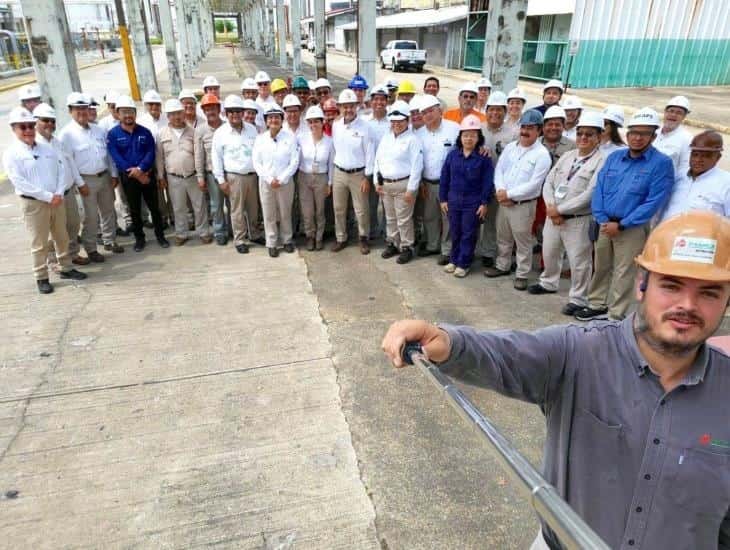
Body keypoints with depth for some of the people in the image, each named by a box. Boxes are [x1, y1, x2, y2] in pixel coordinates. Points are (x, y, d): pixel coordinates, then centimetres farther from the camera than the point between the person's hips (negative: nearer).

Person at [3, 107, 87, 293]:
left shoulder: (47, 148, 8)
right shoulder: (11, 154, -8)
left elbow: (61, 170, 6)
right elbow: (20, 182, -15)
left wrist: (59, 194, -9)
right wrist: (48, 196, -18)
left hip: (57, 200, 5)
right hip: (33, 203, -5)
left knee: (62, 237, 15)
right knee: (39, 242, 3)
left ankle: (66, 268, 30)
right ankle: (41, 278, 13)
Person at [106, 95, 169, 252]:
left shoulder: (145, 132, 2)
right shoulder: (112, 134, -3)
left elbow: (151, 153, -6)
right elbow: (117, 158, -10)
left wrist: (140, 169, -21)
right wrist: (136, 174, -16)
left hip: (147, 175, 1)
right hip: (128, 178, -1)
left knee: (154, 207, 7)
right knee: (134, 209, 9)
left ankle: (160, 235, 19)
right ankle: (139, 238, 20)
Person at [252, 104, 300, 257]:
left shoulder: (290, 138, -3)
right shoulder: (260, 138, 2)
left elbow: (294, 162, -6)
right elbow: (256, 162, 0)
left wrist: (281, 180, -13)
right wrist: (270, 179, -11)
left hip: (286, 182, -1)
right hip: (266, 182, 1)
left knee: (285, 213, 8)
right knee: (269, 214, 5)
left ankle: (287, 240, 25)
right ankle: (271, 244, 15)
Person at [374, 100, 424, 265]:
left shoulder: (413, 139, -9)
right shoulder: (386, 137, 11)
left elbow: (417, 166, -14)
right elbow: (378, 159, 14)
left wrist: (411, 189, -17)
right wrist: (377, 181, 7)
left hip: (403, 184, -6)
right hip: (385, 184, 7)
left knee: (404, 219, -1)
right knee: (390, 218, 16)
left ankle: (406, 247, 11)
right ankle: (392, 244, 29)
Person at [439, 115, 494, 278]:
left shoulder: (484, 157, -7)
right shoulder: (452, 154, 1)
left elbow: (488, 182, -7)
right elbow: (444, 177, 5)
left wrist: (484, 203, -10)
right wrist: (443, 199, 4)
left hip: (473, 202, -3)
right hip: (453, 200, 3)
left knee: (468, 234, 5)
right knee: (455, 232, 13)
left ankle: (463, 264, 15)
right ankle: (454, 260, 28)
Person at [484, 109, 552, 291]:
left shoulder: (542, 154, -12)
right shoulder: (510, 147, 7)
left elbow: (534, 184, -18)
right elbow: (499, 170, 4)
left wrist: (509, 194, -17)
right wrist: (500, 191, -13)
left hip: (524, 205, -6)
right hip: (504, 201, 6)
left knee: (523, 242, 4)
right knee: (503, 237, 18)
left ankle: (522, 274, 16)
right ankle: (502, 266, 35)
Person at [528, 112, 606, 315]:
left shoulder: (601, 161, -10)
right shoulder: (567, 156, 11)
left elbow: (589, 195, -18)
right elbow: (549, 182, 7)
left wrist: (560, 210, -17)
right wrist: (551, 207, -9)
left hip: (579, 220, -6)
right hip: (553, 215, 7)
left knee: (579, 261, 1)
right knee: (549, 252, 21)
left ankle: (577, 299, 14)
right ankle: (548, 283, 44)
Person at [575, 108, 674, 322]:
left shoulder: (661, 163, -8)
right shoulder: (614, 157, 8)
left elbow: (654, 202, -14)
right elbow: (599, 189, 5)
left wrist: (621, 225, -16)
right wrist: (602, 220, -8)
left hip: (632, 229, -5)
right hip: (605, 225, 5)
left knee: (623, 274, 1)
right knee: (600, 267, 15)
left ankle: (615, 316, 11)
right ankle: (597, 305, 30)